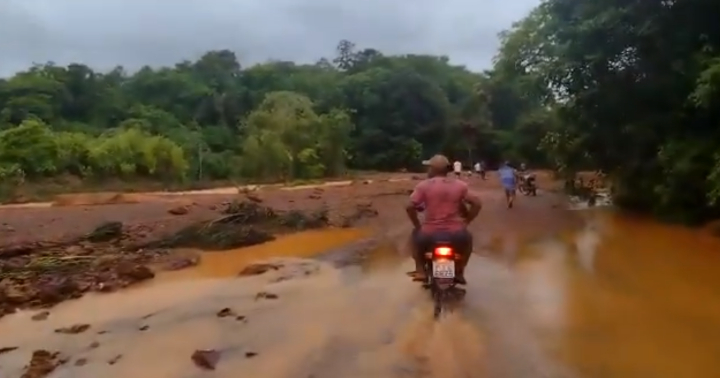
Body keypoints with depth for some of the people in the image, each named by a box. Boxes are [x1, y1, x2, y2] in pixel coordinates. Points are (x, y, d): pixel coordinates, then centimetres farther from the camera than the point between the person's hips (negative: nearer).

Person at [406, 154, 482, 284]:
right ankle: (459, 273, 34)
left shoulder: (423, 185, -1)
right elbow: (477, 204, 3)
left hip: (430, 234, -1)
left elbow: (410, 207, -10)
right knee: (467, 238, 37)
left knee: (416, 235, 34)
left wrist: (417, 225, 4)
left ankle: (420, 271, 27)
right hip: (456, 234, 1)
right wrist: (466, 221, 13)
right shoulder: (460, 185, 5)